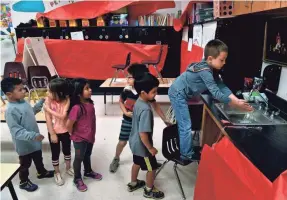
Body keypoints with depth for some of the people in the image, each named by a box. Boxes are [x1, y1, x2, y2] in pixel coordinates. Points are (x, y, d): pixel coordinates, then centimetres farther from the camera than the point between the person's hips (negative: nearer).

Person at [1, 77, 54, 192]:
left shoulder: (22, 102, -3)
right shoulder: (10, 111, -30)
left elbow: (32, 112, 17)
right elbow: (17, 132, -31)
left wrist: (41, 102, 12)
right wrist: (33, 135, -40)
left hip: (34, 140, 8)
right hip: (24, 144, -8)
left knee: (38, 158, 29)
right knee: (25, 164, 16)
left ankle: (42, 172, 53)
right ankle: (24, 182, 40)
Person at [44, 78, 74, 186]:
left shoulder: (67, 100, -17)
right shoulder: (48, 100, -17)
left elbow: (63, 116, -24)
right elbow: (48, 118, -16)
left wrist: (49, 109, -24)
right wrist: (52, 134, -14)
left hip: (65, 131, 1)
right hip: (54, 132, -1)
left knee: (67, 150, 20)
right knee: (55, 153, 14)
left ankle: (68, 168, 45)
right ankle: (57, 173, 36)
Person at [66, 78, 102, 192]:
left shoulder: (89, 103, -6)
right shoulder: (76, 108, -31)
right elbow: (69, 124, -24)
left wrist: (92, 134, 12)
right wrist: (73, 135, -7)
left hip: (90, 136, 7)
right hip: (80, 139, -7)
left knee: (87, 155, 27)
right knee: (79, 158, 14)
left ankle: (88, 172, 51)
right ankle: (77, 179, 36)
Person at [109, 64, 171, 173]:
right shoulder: (127, 90, -16)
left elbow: (155, 106, -10)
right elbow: (121, 101, 3)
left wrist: (165, 120, -10)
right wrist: (125, 112, -14)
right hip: (128, 121, 0)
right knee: (122, 142, 8)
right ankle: (116, 159, 34)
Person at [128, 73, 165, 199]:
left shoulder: (138, 102, -4)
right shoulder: (146, 109, -33)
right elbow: (143, 133, -31)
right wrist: (151, 148, -19)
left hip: (135, 142, 9)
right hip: (142, 145, -9)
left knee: (137, 163, 29)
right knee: (152, 168, 14)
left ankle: (133, 184, 50)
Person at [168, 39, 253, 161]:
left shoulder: (208, 67, 2)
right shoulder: (205, 71, -27)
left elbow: (221, 86, -2)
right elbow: (216, 94, -29)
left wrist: (237, 100, -12)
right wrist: (237, 105, -24)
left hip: (179, 94, 10)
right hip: (178, 95, -10)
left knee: (183, 124, 20)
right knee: (186, 126, -2)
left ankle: (183, 148, 36)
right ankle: (187, 155, 12)